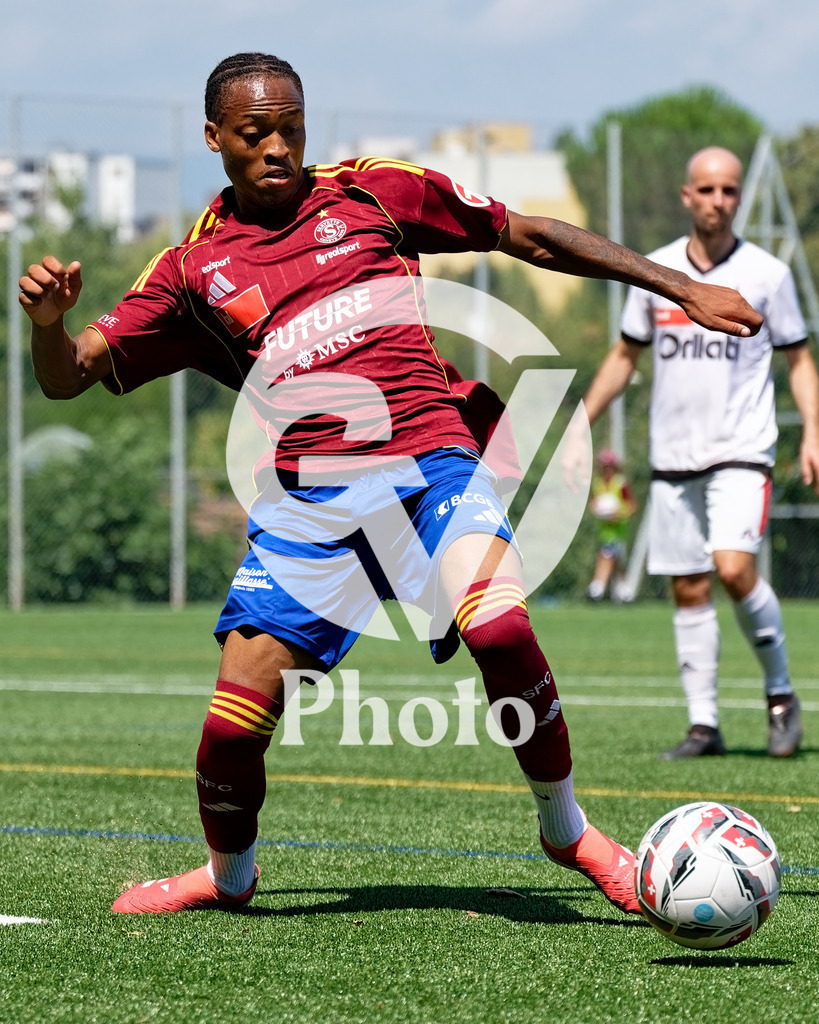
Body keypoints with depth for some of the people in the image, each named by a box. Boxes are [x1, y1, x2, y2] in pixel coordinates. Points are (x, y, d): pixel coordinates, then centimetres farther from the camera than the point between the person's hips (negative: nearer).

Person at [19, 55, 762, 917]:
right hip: (305, 501, 1)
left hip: (427, 458, -1)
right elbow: (67, 376, 13)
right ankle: (227, 876, 23)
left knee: (499, 626, -30)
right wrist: (47, 320, -12)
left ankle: (567, 830, -7)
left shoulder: (375, 192, 11)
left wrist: (679, 288, 18)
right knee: (234, 725, -9)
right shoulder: (193, 269, 13)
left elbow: (529, 237, 18)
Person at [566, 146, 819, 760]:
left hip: (742, 453, -3)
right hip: (673, 454, 3)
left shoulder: (767, 273, -1)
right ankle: (704, 725, 9)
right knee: (689, 590, 3)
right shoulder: (654, 272, 7)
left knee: (734, 569, -20)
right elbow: (625, 356, 18)